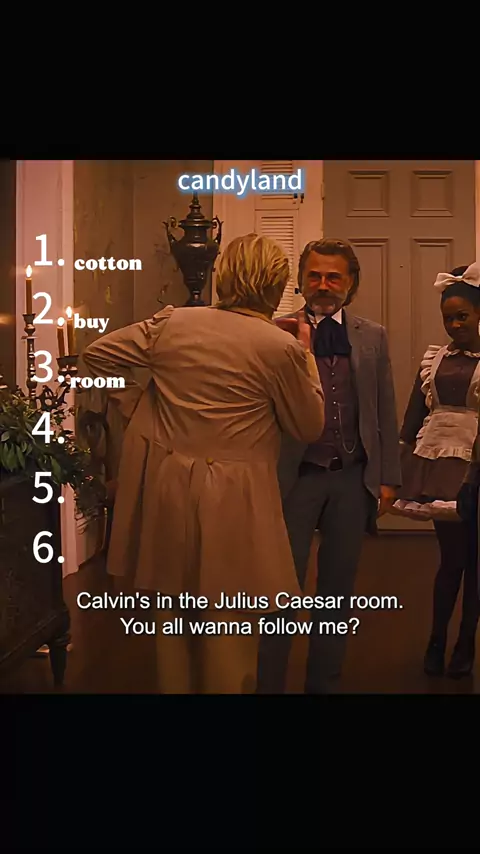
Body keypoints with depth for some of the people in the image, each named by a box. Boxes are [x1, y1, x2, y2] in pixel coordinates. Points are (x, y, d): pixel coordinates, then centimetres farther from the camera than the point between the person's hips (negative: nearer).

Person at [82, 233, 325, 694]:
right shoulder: (281, 347, -13)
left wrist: (135, 405, 12)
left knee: (174, 619, 21)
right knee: (229, 632, 10)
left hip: (166, 489, 5)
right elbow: (309, 427, 0)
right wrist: (306, 357, 10)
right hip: (231, 504, -5)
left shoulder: (171, 323, 0)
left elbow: (97, 353, 8)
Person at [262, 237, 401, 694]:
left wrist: (388, 476, 5)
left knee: (338, 587, 14)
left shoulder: (372, 336, 6)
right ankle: (270, 680, 19)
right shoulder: (277, 333, -4)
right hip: (296, 476, -3)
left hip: (353, 477, 3)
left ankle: (324, 681, 29)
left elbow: (385, 411, 8)